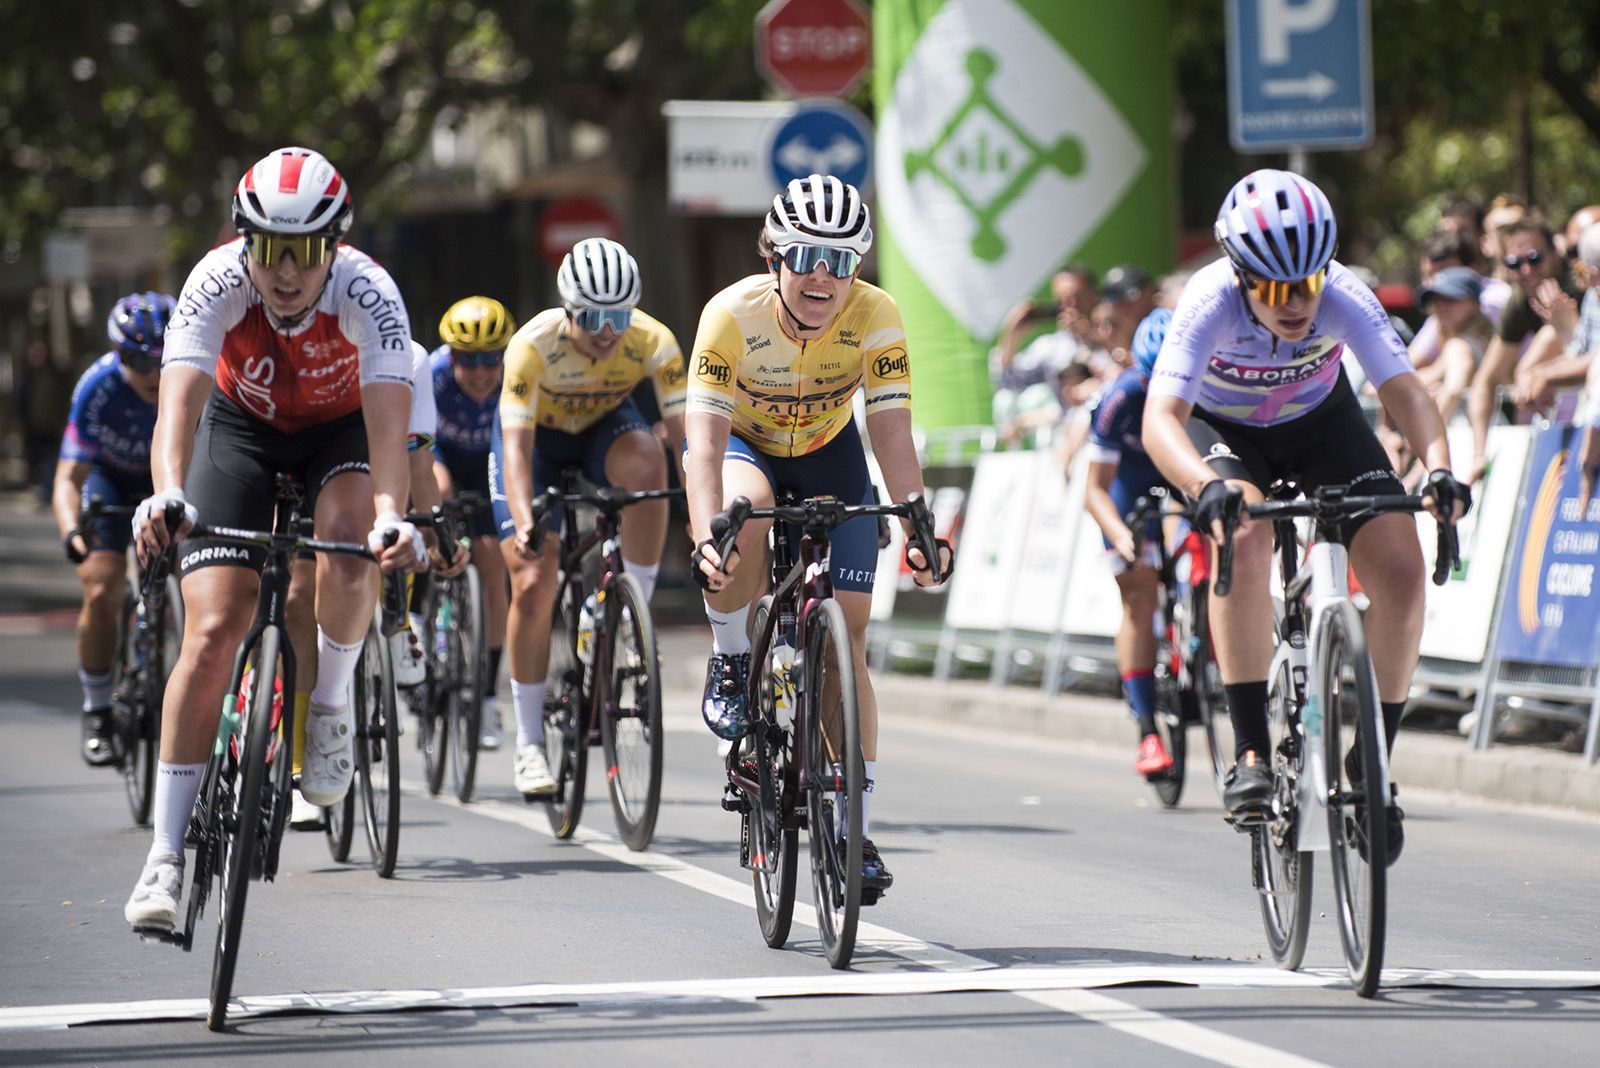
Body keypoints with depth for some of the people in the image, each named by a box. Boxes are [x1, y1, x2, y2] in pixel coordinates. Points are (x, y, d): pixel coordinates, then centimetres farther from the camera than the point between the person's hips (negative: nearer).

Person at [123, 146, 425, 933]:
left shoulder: (366, 293, -33)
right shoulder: (218, 283, -31)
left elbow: (389, 422, -43)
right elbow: (180, 399, -42)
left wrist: (391, 518, -61)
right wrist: (167, 496, -61)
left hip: (339, 425, 0)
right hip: (241, 422, 0)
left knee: (349, 538, -35)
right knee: (213, 630, -14)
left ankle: (330, 704, -7)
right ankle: (165, 854, -10)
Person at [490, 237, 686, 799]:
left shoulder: (653, 342, -28)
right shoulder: (533, 345, -33)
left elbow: (685, 430, -33)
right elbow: (516, 444, -39)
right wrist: (524, 522, -54)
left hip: (606, 426, 1)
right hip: (538, 434, -1)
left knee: (646, 464, -36)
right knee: (533, 585, -12)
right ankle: (529, 744, -1)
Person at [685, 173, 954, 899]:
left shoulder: (875, 316, -26)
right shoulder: (734, 314, -31)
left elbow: (892, 432, -31)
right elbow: (706, 436, -37)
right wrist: (706, 536, -52)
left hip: (827, 455, 2)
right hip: (743, 443, -2)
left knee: (848, 634, -7)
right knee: (746, 509, -39)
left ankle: (856, 830, 0)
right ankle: (730, 662, -12)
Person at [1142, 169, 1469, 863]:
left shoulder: (1344, 298, -31)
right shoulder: (1210, 303, -36)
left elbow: (1403, 389, -35)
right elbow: (1161, 418, -44)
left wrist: (1438, 466, -55)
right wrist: (1207, 486, -63)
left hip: (1320, 422, 2)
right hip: (1224, 429, -2)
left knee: (1401, 573, -17)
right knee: (1245, 539, -34)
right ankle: (1252, 755, -27)